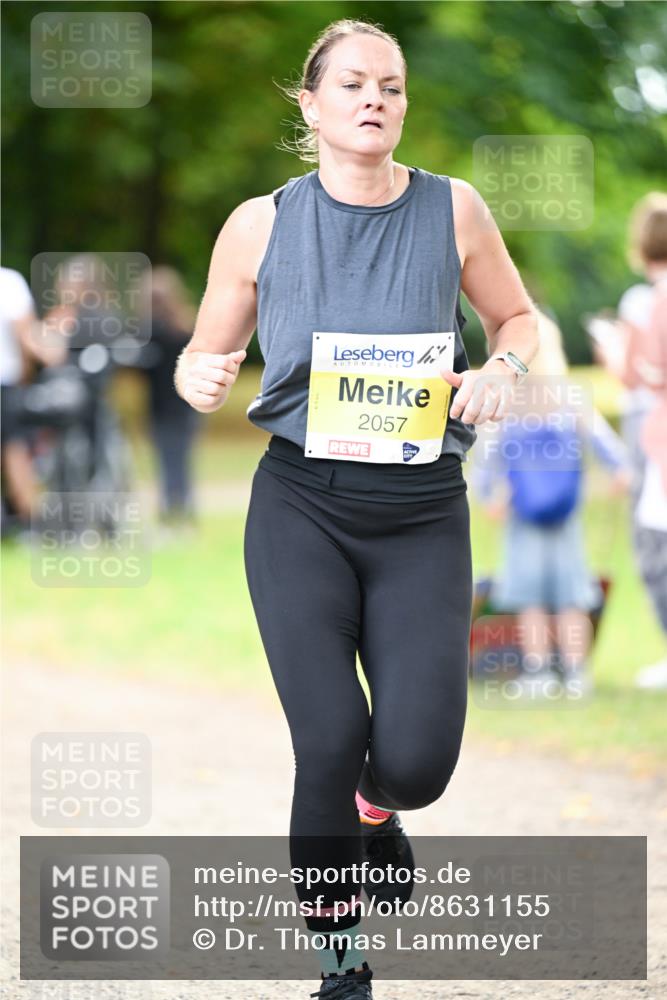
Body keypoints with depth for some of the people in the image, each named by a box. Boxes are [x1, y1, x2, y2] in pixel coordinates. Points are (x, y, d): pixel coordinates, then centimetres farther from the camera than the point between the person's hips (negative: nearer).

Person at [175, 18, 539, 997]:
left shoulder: (452, 210, 0)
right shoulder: (261, 224, 0)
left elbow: (519, 318, 15)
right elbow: (207, 355, 10)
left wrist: (501, 373, -7)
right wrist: (200, 378, -13)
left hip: (423, 517, 1)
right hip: (302, 507, 0)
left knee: (416, 758, -11)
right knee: (330, 742, -13)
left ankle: (374, 806, 29)